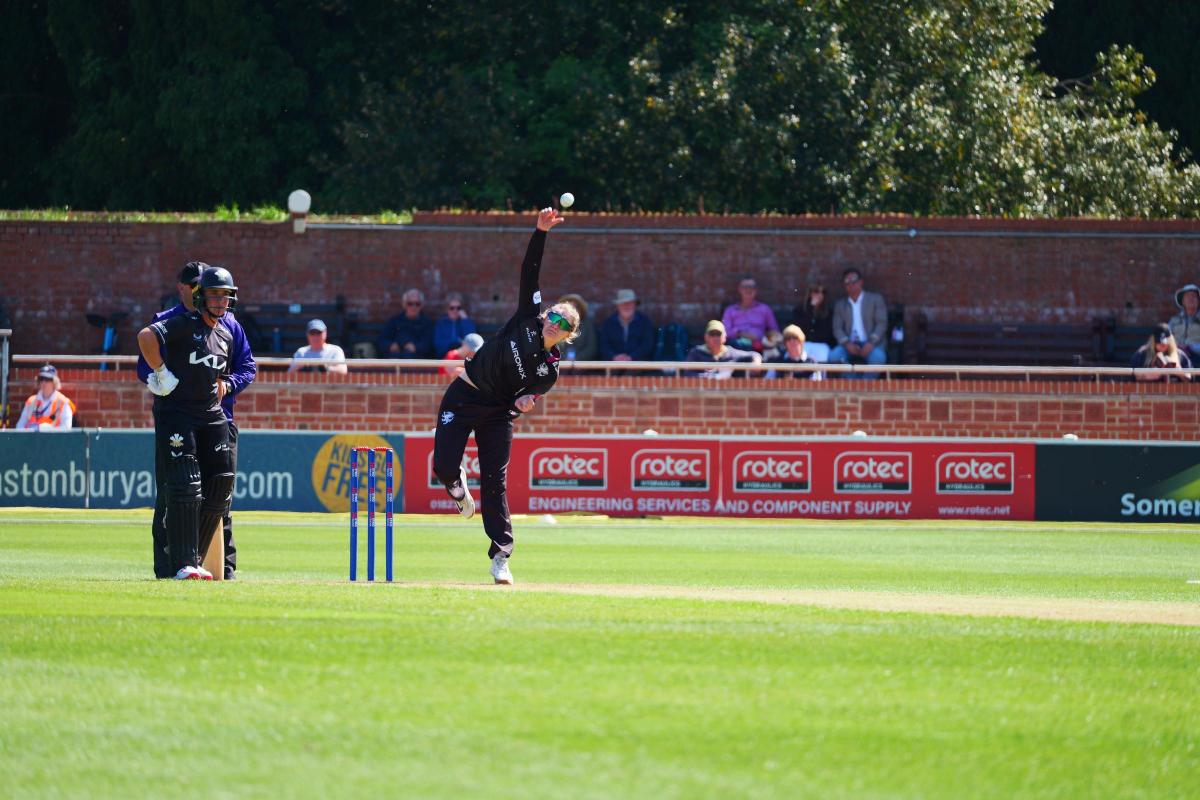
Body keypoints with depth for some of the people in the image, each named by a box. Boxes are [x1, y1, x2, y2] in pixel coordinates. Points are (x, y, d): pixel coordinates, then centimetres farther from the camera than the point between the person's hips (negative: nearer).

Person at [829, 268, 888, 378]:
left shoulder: (875, 299, 10)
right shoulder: (840, 305, 18)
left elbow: (882, 323, 1)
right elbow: (837, 328, 8)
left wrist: (871, 342, -17)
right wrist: (847, 343, -14)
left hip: (871, 344, -2)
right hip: (850, 345, 2)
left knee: (877, 357, -36)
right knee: (834, 356, -30)